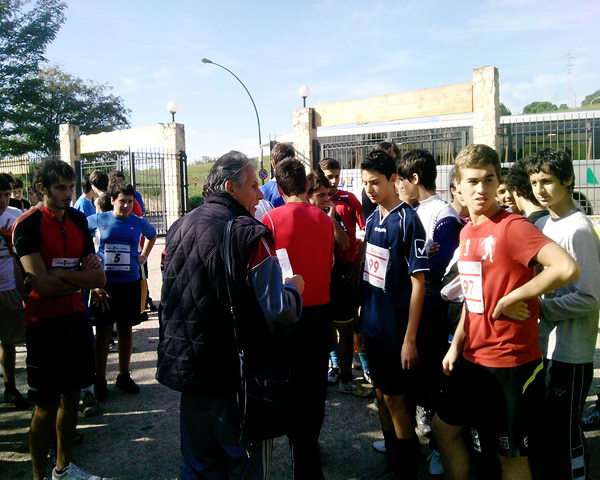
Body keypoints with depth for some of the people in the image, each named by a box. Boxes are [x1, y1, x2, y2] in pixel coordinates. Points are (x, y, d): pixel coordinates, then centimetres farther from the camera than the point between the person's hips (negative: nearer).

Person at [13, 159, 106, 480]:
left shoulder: (78, 219, 7)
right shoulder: (28, 224, -12)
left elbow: (98, 277, 2)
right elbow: (43, 284, -21)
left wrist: (60, 276, -12)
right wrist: (81, 278, -7)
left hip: (75, 317, 6)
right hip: (44, 323, -6)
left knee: (71, 395, 16)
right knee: (46, 405, 1)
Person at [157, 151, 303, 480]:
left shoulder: (179, 228, 4)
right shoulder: (249, 233, -19)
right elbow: (277, 312, -24)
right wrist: (293, 288, -4)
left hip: (188, 367, 7)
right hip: (237, 373, -6)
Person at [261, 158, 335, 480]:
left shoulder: (272, 218, -13)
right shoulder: (325, 219, -2)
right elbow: (330, 264, 9)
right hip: (321, 310, 4)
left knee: (291, 383, 7)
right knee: (315, 382, 19)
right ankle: (310, 442, 38)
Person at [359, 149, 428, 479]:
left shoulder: (407, 220, -15)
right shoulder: (373, 218, 6)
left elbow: (418, 282, -16)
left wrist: (410, 338, -18)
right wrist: (363, 316, 13)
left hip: (396, 330, -7)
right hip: (373, 326, 7)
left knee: (396, 400, 5)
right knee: (381, 395, 16)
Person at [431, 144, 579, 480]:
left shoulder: (513, 226, -18)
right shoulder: (467, 232, 6)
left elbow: (567, 268, -33)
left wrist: (508, 300, -24)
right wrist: (457, 344, 12)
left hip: (512, 361, -8)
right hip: (473, 357, 8)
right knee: (444, 426, 20)